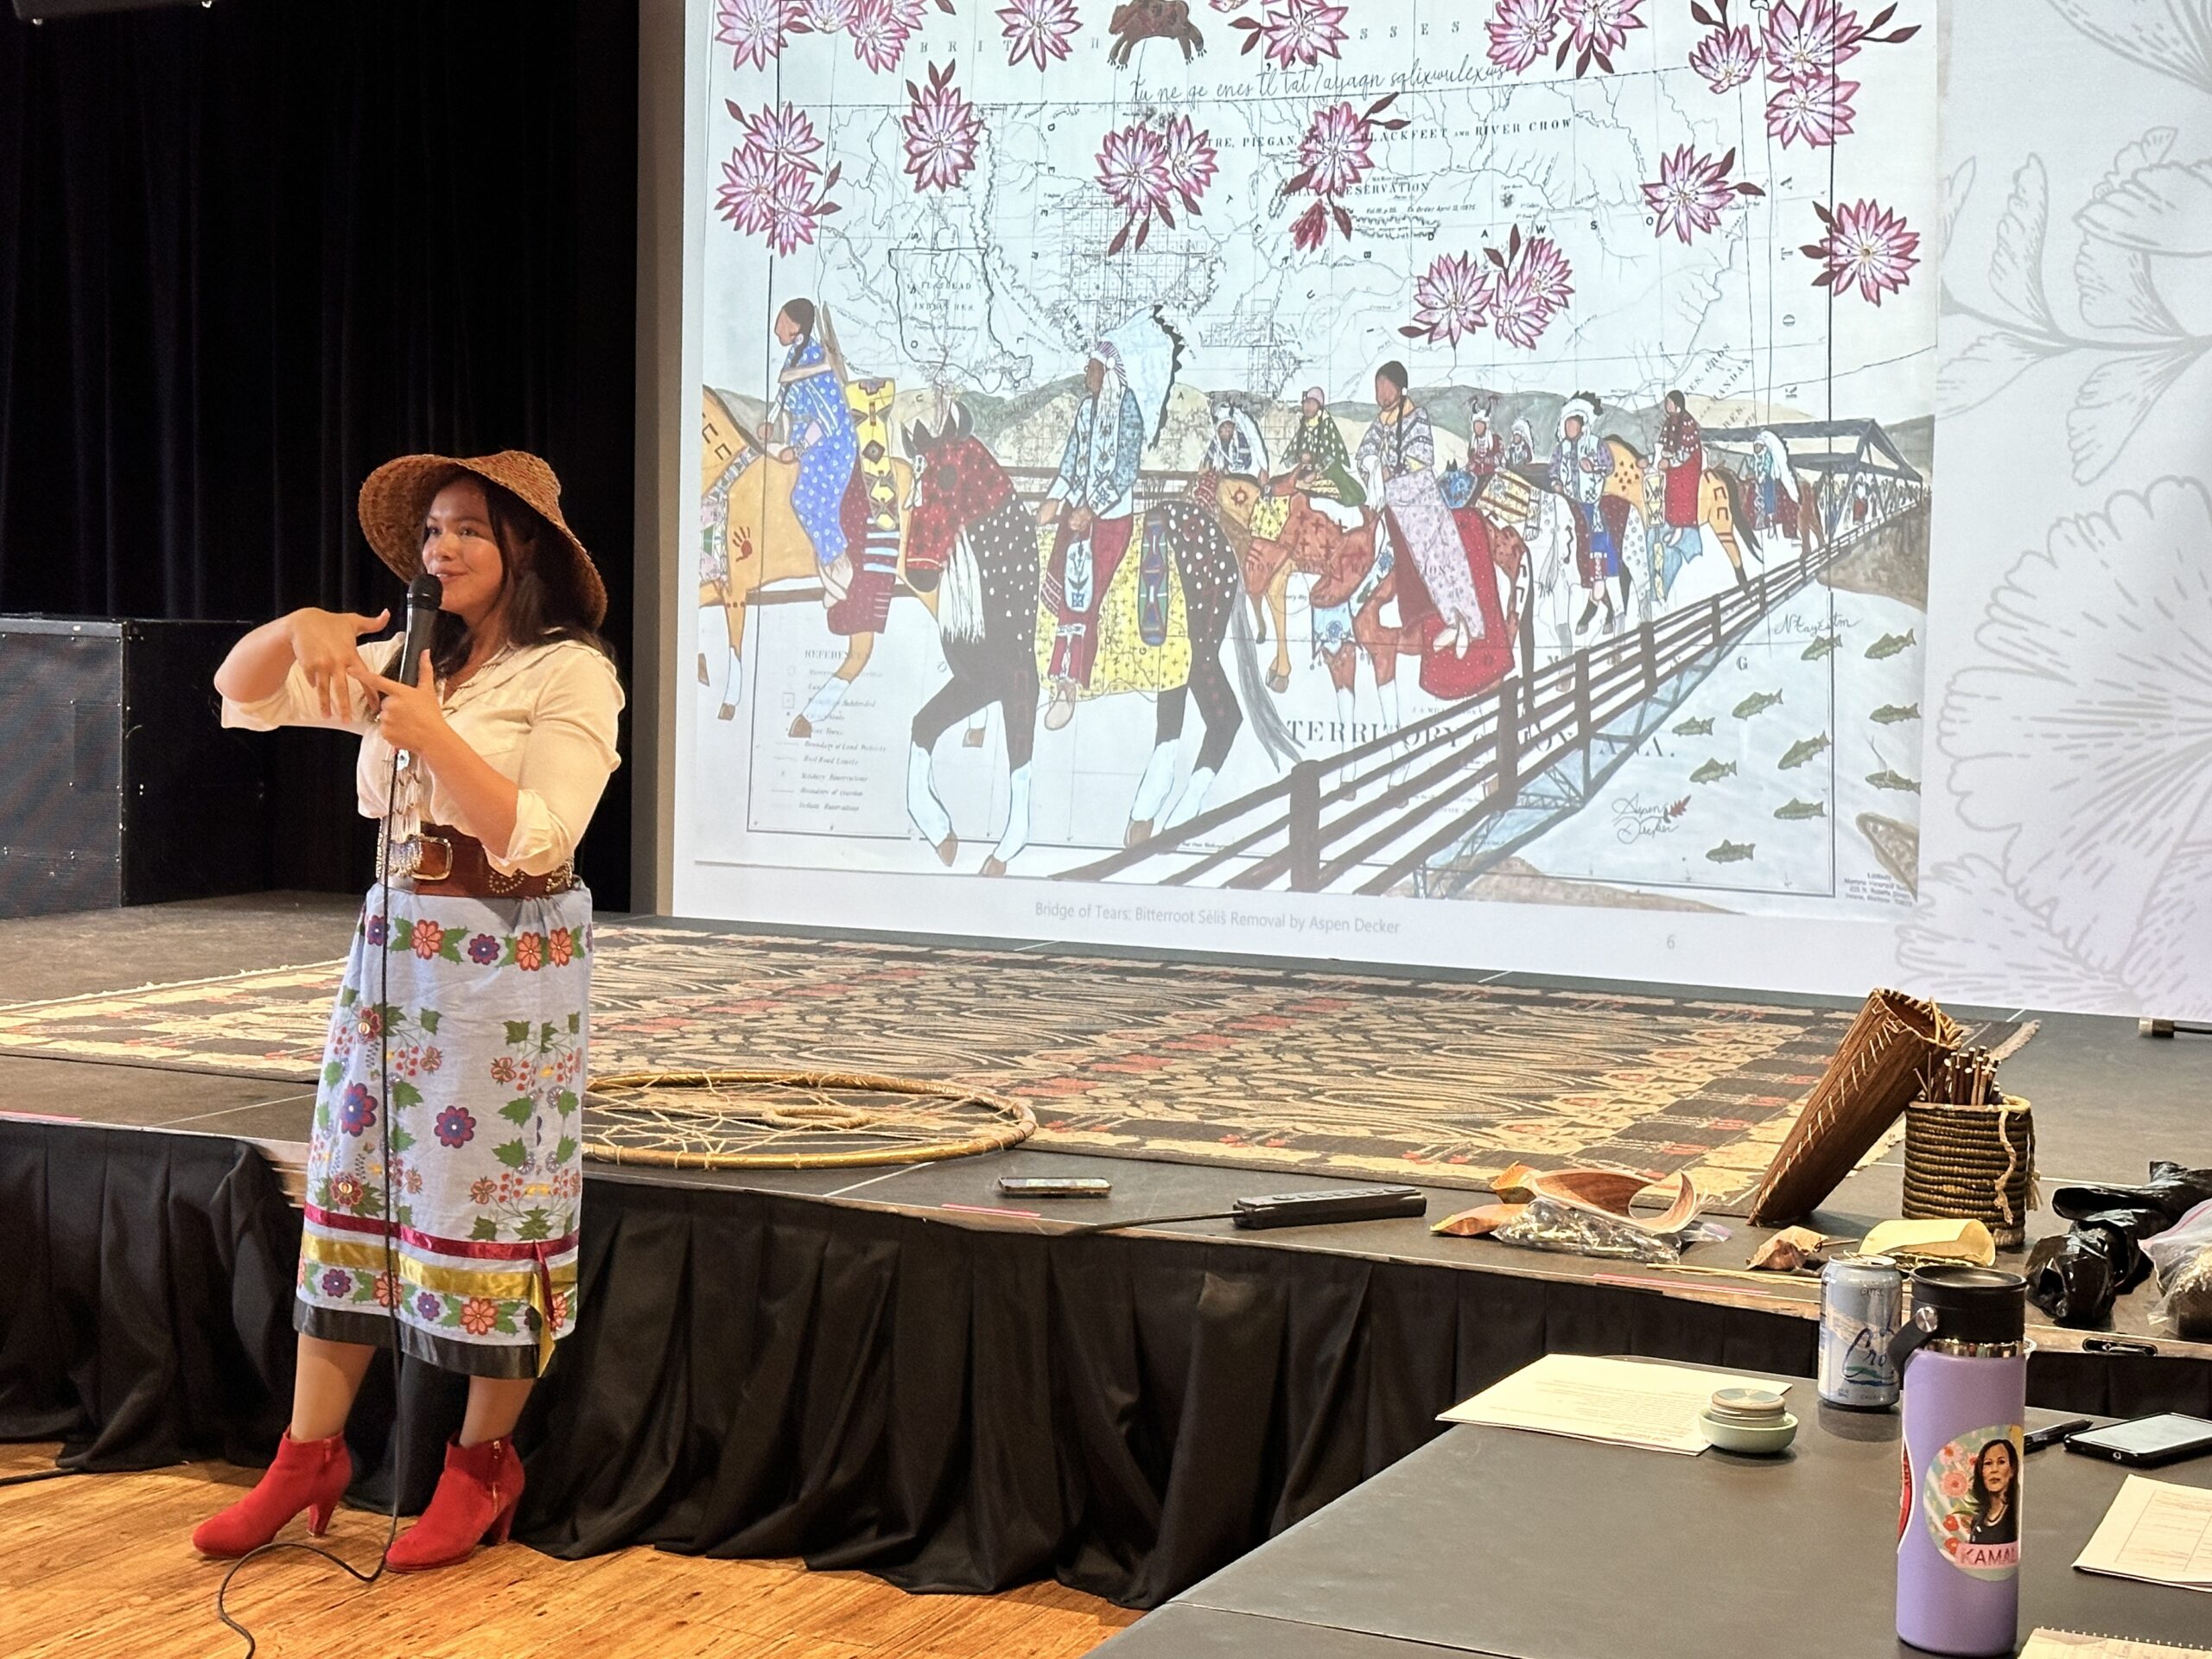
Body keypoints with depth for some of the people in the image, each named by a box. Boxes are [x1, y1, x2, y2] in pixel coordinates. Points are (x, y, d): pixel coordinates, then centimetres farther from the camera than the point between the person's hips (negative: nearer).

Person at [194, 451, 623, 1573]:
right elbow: (240, 691, 12)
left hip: (509, 957, -6)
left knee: (489, 1209, 1)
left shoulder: (572, 673, -8)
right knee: (349, 1190, 7)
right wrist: (299, 627, -9)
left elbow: (535, 839, -17)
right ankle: (308, 1457, 14)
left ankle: (482, 1468, 14)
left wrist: (432, 734, -23)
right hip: (392, 943, 7)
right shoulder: (409, 661, 10)